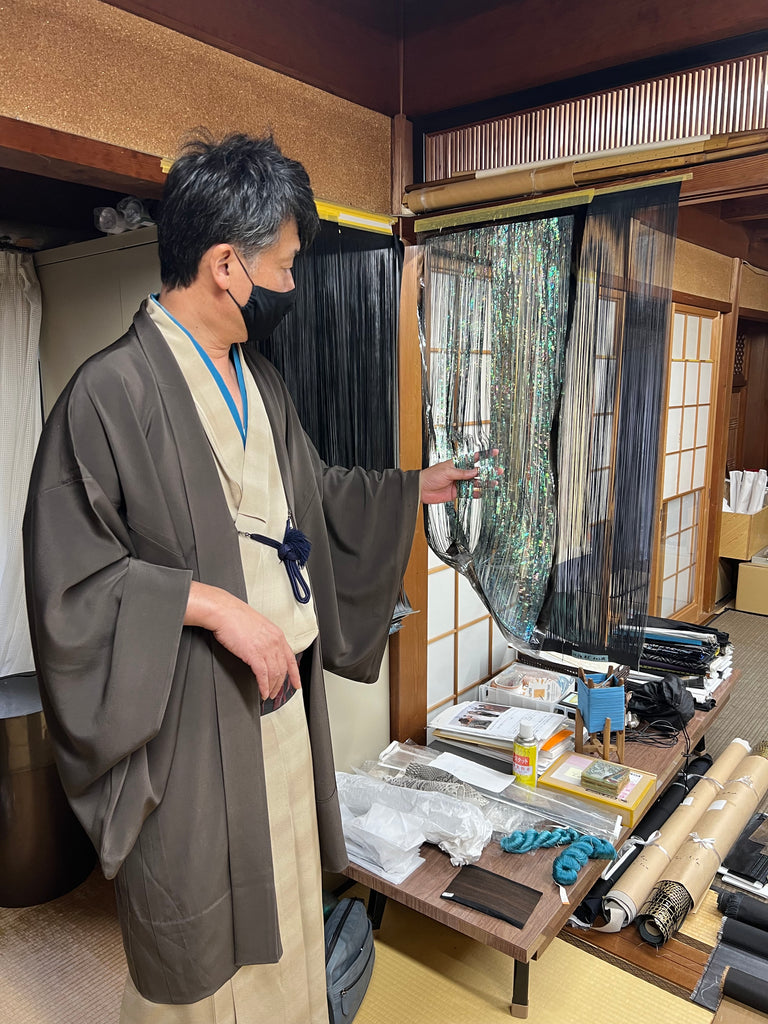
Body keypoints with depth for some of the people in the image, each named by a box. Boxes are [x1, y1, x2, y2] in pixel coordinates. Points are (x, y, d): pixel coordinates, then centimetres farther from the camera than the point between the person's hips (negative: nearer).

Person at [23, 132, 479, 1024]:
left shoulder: (258, 382, 8)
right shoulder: (112, 391, -19)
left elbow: (312, 493, 20)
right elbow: (68, 573, -18)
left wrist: (414, 488, 25)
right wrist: (214, 604, -24)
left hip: (279, 690, 8)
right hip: (187, 720, -7)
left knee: (283, 898, 24)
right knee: (195, 926, 14)